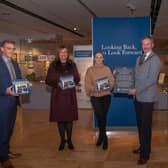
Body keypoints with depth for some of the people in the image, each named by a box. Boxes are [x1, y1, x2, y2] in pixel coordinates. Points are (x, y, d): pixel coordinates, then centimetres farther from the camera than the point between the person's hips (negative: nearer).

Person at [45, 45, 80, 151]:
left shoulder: (72, 65, 9)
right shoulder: (53, 65, 4)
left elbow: (77, 79, 9)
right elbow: (48, 80, 2)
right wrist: (57, 83, -15)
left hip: (70, 94, 1)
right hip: (58, 94, -1)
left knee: (69, 118, 2)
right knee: (60, 118, 2)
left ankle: (69, 140, 14)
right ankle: (62, 140, 14)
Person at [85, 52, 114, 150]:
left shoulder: (107, 69, 7)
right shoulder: (90, 70, 3)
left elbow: (112, 81, 4)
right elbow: (87, 84, -2)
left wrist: (108, 86, -16)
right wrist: (94, 88, -20)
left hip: (106, 95, 2)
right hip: (95, 96, -1)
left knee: (103, 117, 6)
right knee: (100, 116, -9)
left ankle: (101, 136, 26)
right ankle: (104, 138, 11)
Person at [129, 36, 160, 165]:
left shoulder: (155, 59, -10)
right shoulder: (139, 59, 14)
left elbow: (151, 80, -18)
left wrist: (136, 90, -18)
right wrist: (134, 89, 5)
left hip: (147, 97, -7)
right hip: (138, 96, 7)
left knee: (146, 125, -1)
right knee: (140, 124, 15)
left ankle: (145, 154, 9)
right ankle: (142, 147, 30)